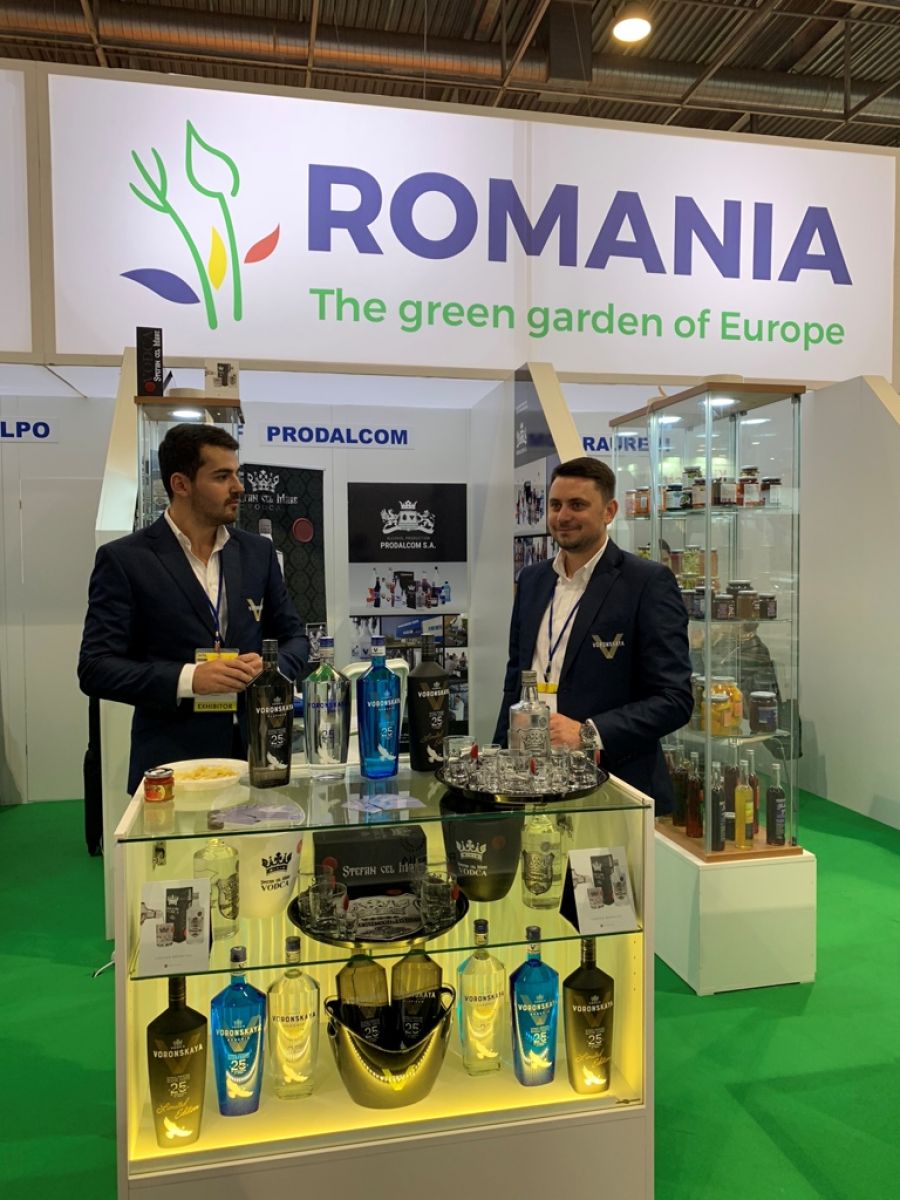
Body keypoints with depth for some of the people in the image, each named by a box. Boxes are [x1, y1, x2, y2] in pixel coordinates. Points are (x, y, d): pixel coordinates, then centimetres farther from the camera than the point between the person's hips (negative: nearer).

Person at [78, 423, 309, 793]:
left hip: (257, 753, 4)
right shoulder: (123, 559, -5)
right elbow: (95, 668, -8)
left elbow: (294, 638, 12)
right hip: (172, 762, -3)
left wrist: (270, 667, -10)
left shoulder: (258, 551, 6)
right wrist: (187, 679, -21)